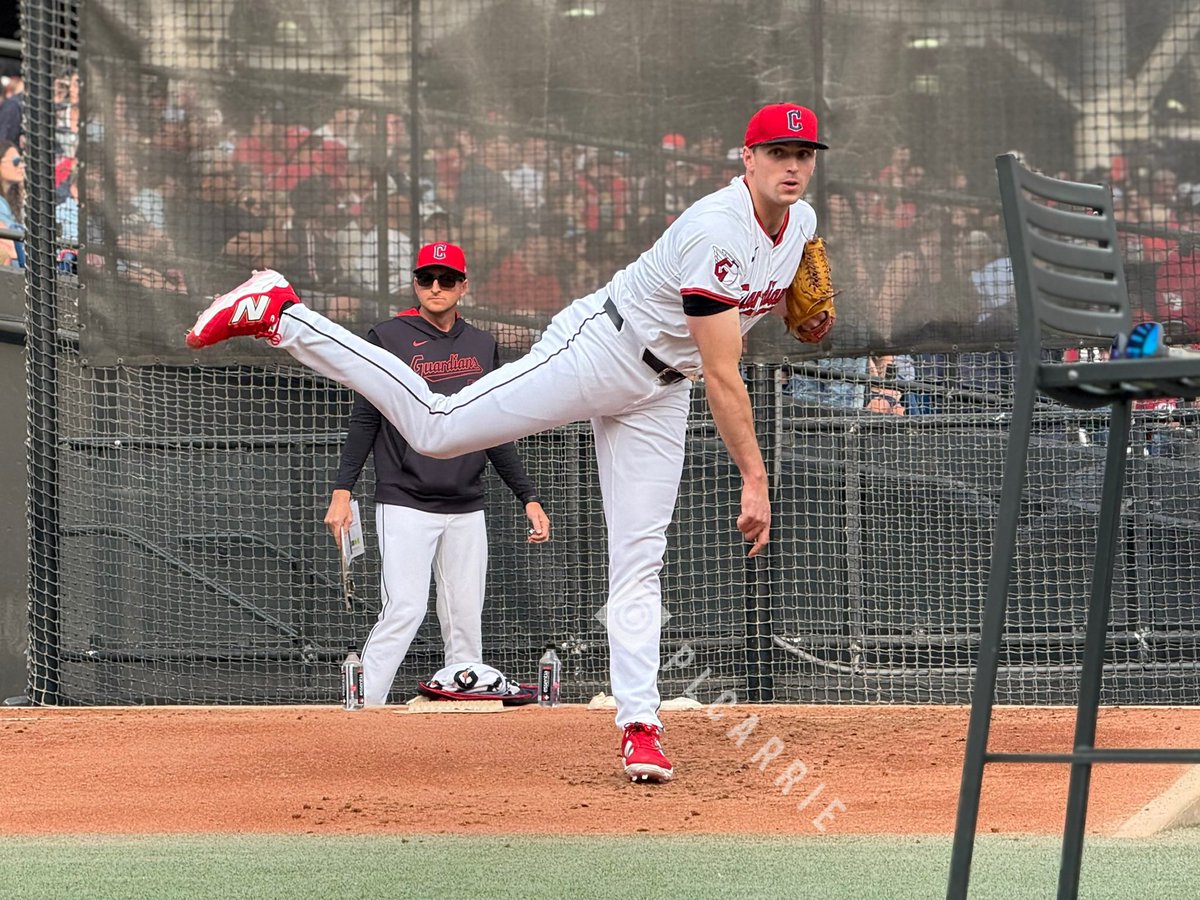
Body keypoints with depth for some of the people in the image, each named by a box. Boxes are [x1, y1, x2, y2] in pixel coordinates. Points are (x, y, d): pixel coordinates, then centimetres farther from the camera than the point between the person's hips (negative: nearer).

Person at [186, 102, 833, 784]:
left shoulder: (802, 221, 0)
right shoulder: (717, 232, -29)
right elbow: (723, 376, -30)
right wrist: (755, 479, -30)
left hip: (661, 393, 8)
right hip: (600, 349, -8)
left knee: (639, 560, 2)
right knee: (435, 426, -13)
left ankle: (640, 725, 1)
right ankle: (279, 316, -5)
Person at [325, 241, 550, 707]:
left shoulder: (482, 346, 13)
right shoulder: (389, 338, 0)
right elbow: (364, 420, -1)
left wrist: (529, 498, 13)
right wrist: (342, 491, -10)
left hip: (467, 510, 5)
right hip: (405, 505, -4)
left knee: (465, 618, 2)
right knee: (405, 609, -15)